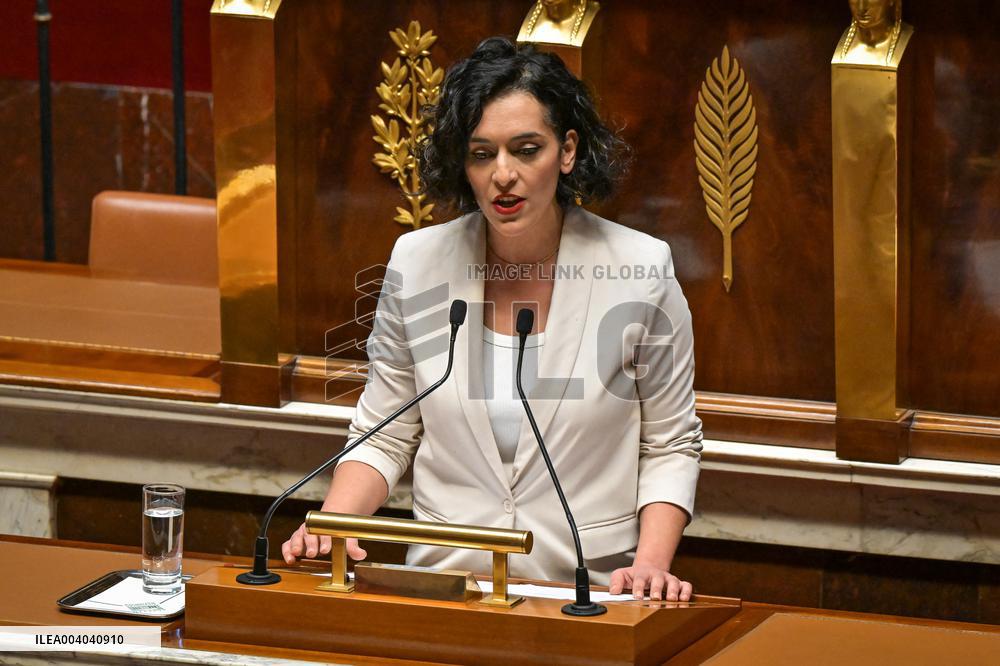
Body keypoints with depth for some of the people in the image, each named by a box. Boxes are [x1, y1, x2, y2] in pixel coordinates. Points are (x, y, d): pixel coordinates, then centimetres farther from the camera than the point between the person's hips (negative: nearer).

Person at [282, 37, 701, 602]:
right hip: (442, 589, 2)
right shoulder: (416, 263, 5)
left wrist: (652, 563, -8)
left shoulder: (641, 269, -2)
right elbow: (384, 437, 13)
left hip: (588, 593, -2)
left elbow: (670, 446, 7)